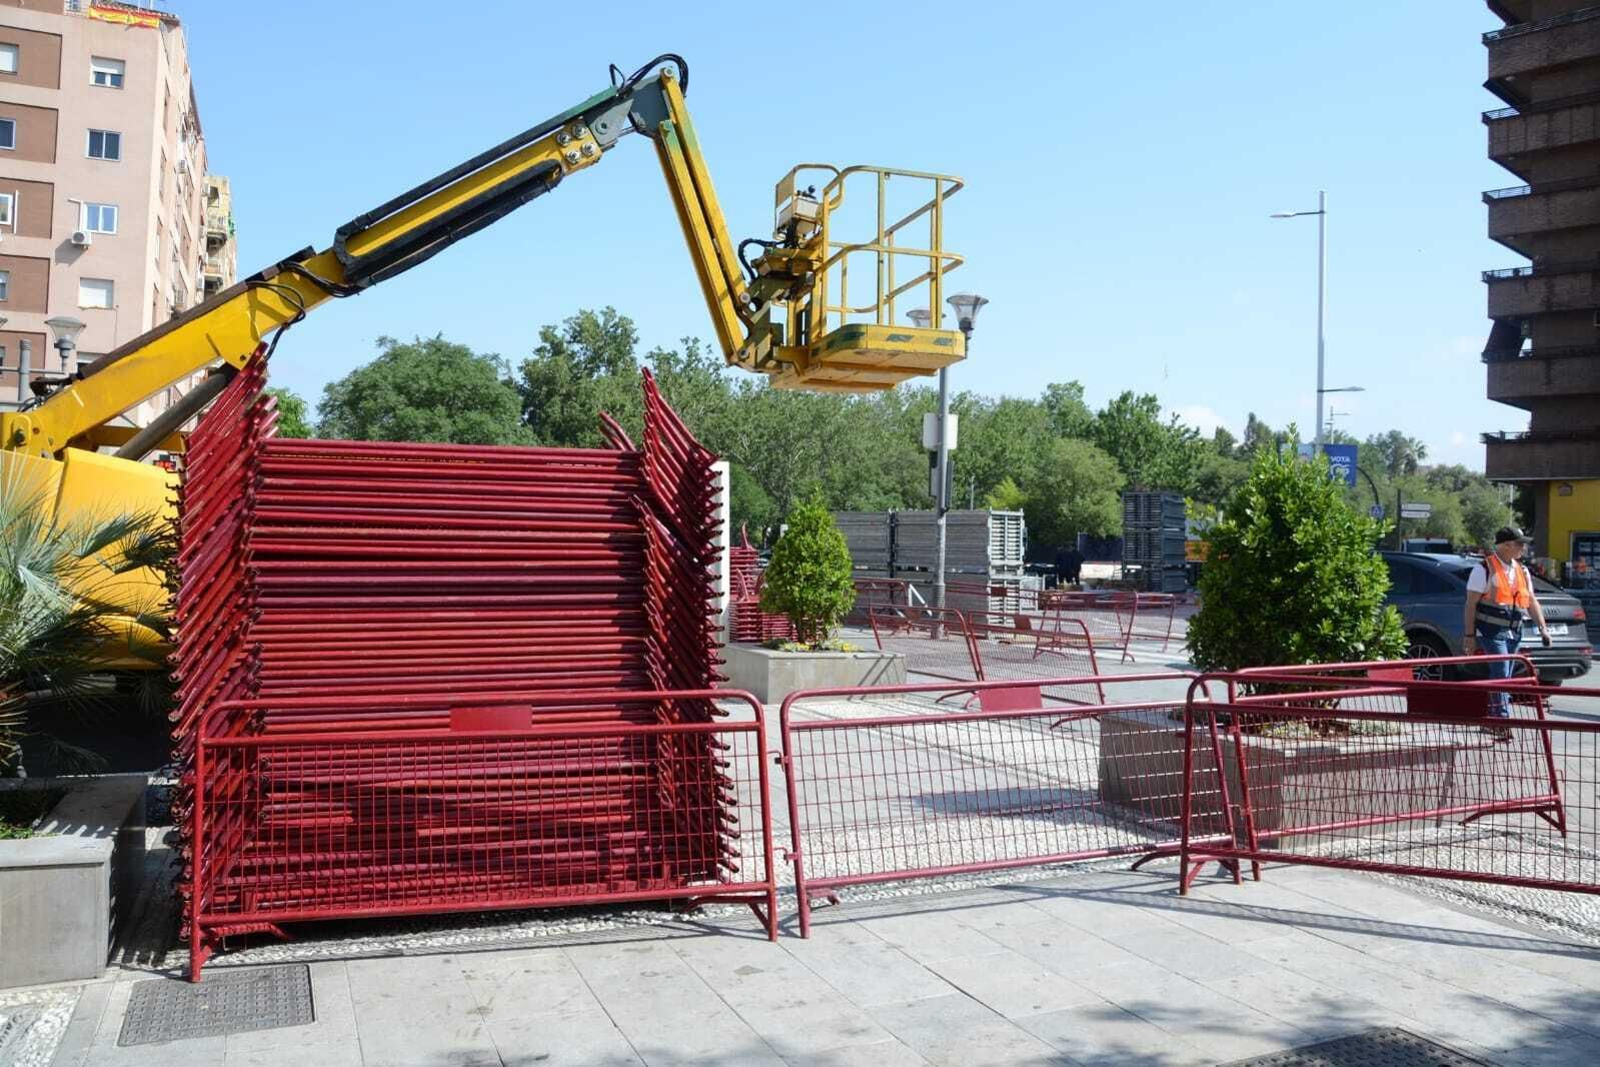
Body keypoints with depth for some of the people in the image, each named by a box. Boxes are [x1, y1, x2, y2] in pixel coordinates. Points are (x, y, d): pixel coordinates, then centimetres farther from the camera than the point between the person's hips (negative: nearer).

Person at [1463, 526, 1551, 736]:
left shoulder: (1522, 571, 14)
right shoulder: (1484, 569, -8)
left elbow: (1532, 601, 17)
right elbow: (1471, 604, -9)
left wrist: (1542, 628, 6)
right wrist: (1469, 635, -12)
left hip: (1514, 632, 7)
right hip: (1491, 630, -7)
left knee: (1503, 677, 10)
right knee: (1501, 674, -15)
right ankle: (1503, 719, -16)